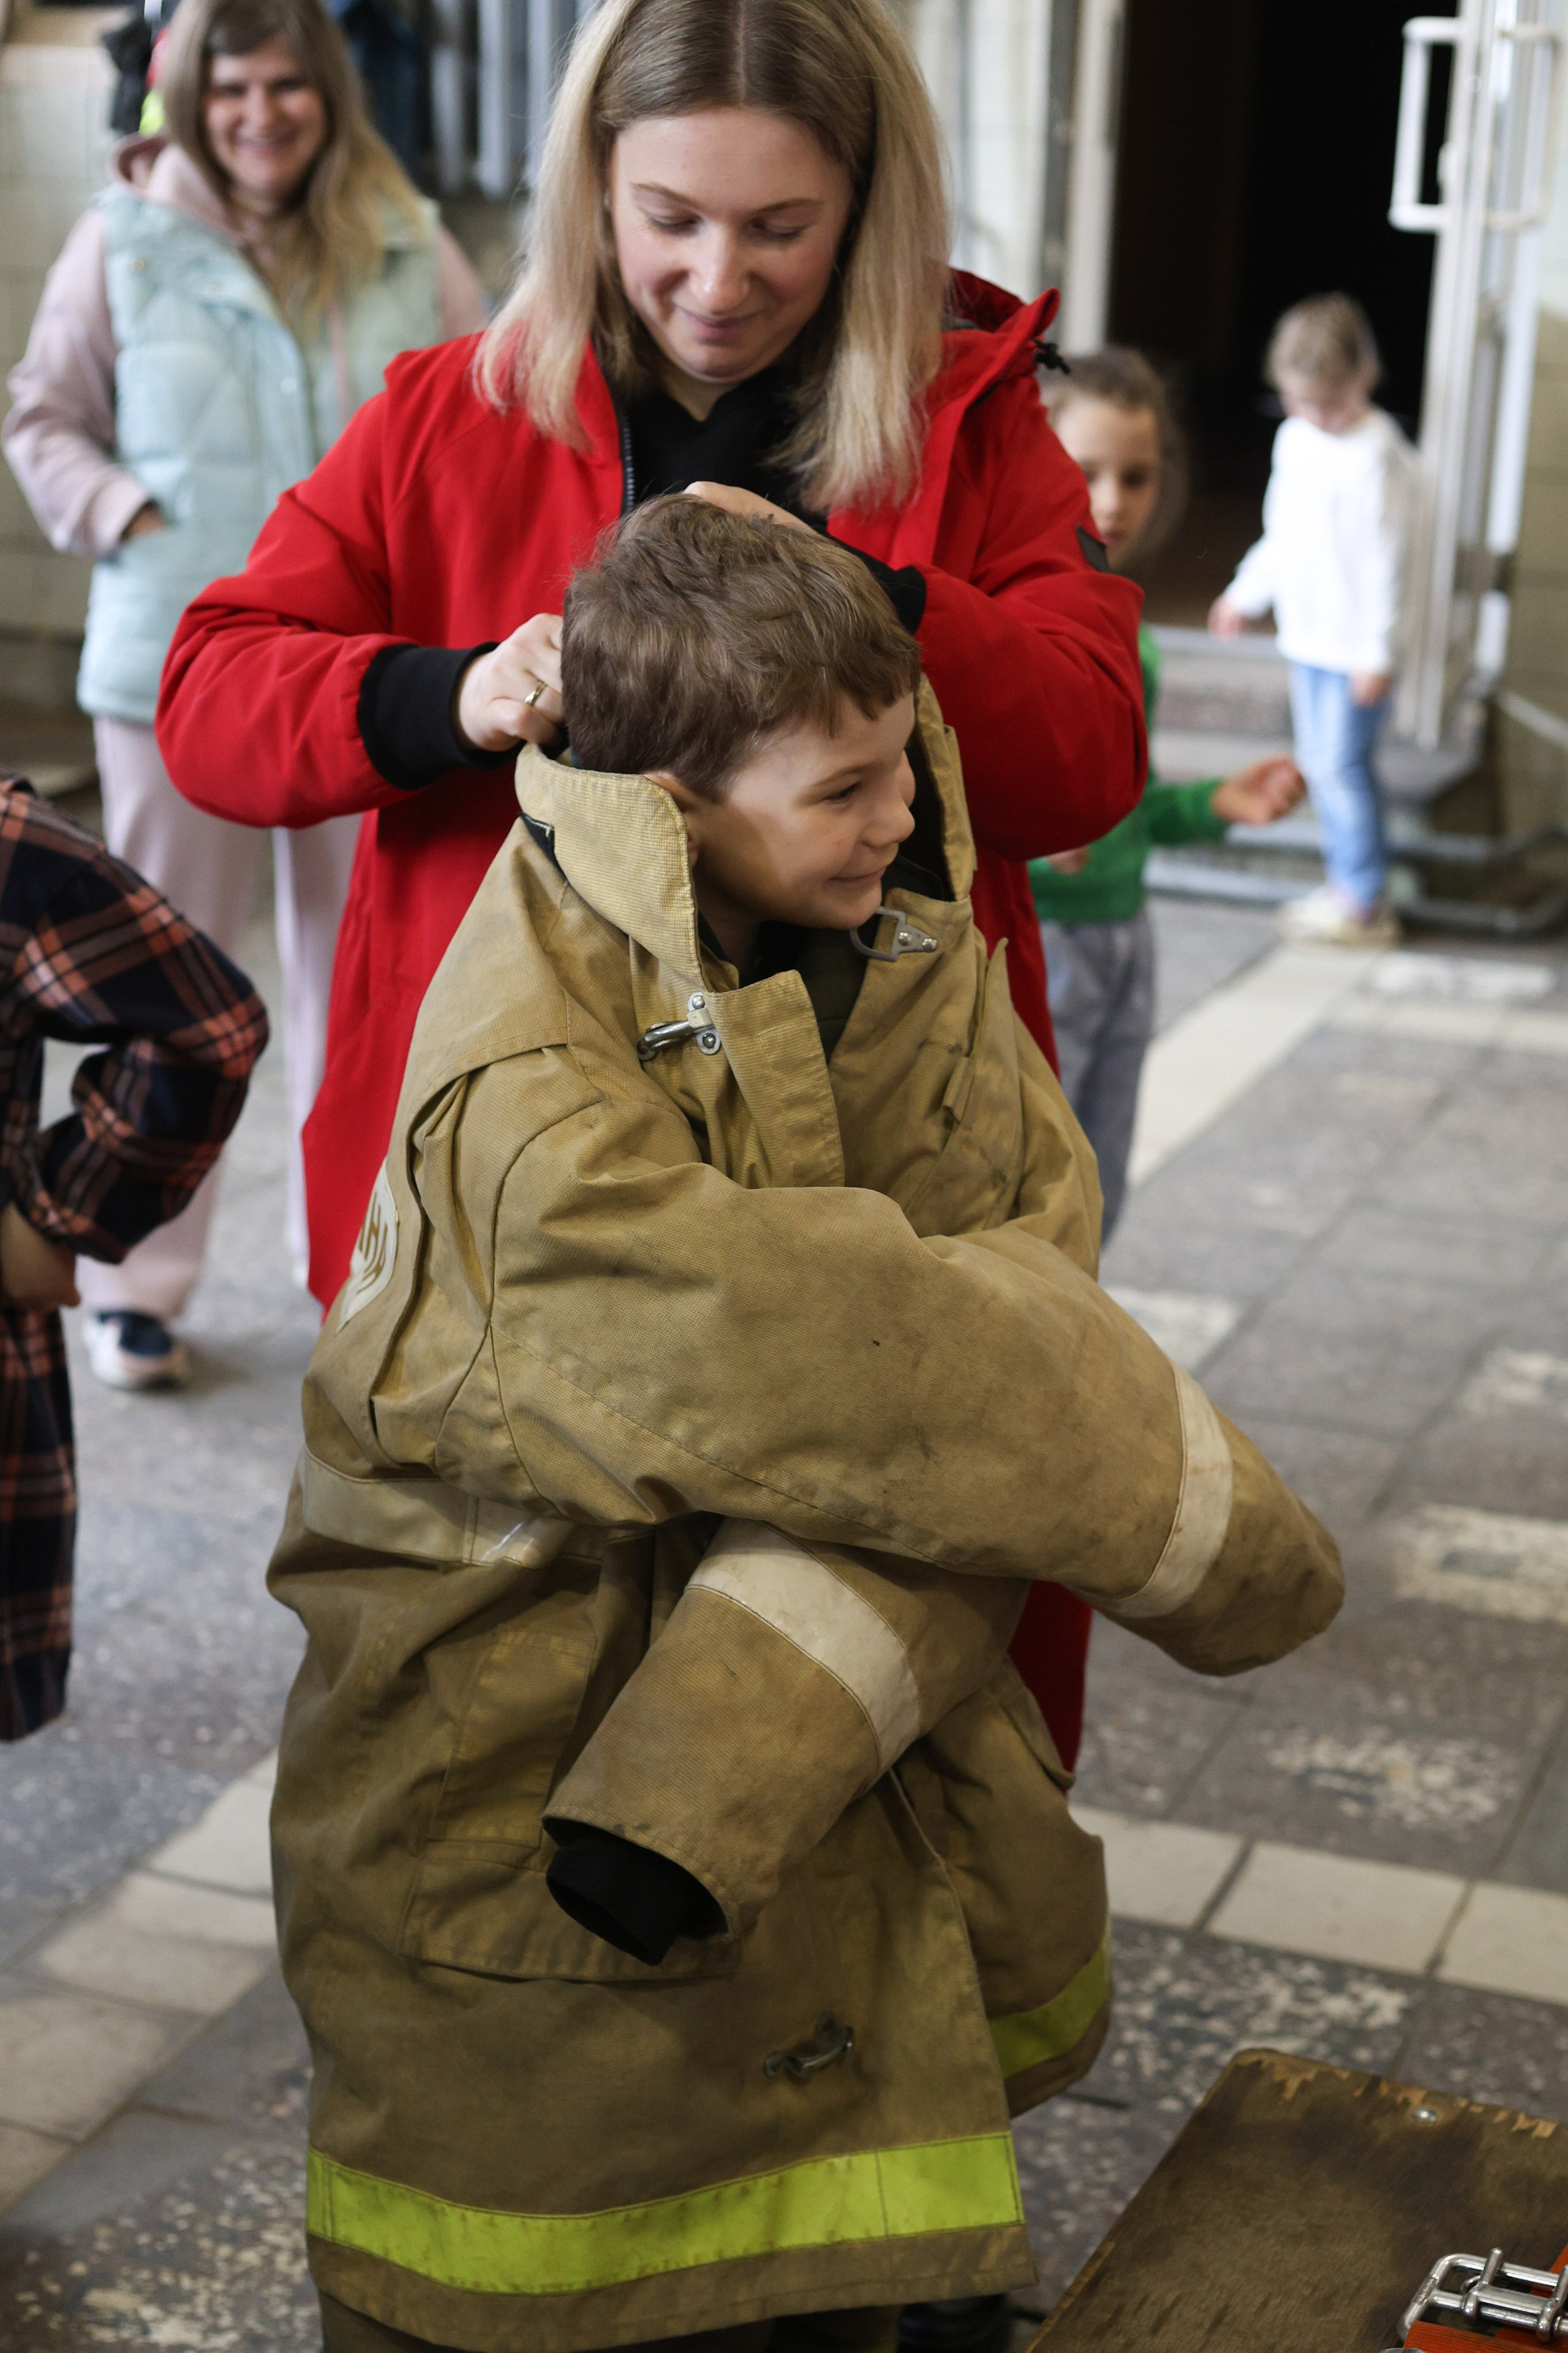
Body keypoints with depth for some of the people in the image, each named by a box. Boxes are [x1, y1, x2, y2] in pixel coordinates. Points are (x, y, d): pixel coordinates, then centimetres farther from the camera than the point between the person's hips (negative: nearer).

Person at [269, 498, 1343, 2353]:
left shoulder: (901, 939, -5)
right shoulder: (531, 1097, -26)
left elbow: (1022, 1256, -15)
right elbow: (796, 1372, -30)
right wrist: (1189, 1508, -19)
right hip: (519, 1717, -6)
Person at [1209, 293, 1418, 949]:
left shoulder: (1378, 457, -16)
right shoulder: (1295, 439, 9)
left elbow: (1385, 561, -16)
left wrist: (1377, 653, -16)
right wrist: (1245, 594, 28)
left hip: (1354, 645, -8)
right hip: (1307, 636, 8)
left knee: (1341, 764, -6)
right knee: (1320, 764, 12)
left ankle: (1364, 902, 3)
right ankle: (1346, 882, 21)